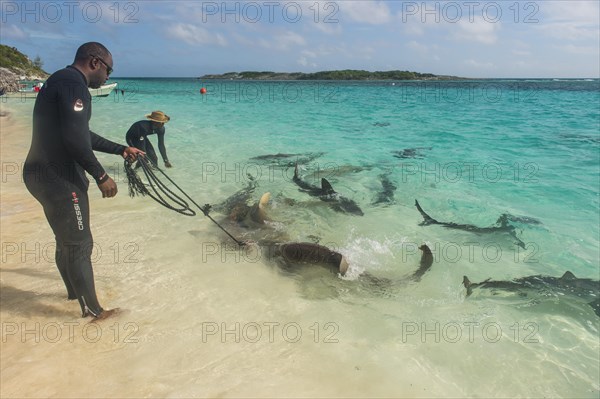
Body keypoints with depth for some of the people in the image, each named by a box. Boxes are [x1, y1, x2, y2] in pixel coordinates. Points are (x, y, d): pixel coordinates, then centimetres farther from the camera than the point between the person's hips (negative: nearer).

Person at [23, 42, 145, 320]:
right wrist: (101, 176, -15)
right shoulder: (72, 82, -15)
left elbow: (83, 135, 25)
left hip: (45, 174, 10)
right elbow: (75, 139, -24)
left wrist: (121, 149, 27)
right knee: (79, 244, 0)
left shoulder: (62, 81, 19)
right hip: (58, 178, -10)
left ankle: (74, 291, 40)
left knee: (66, 240, 22)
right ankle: (93, 310, 13)